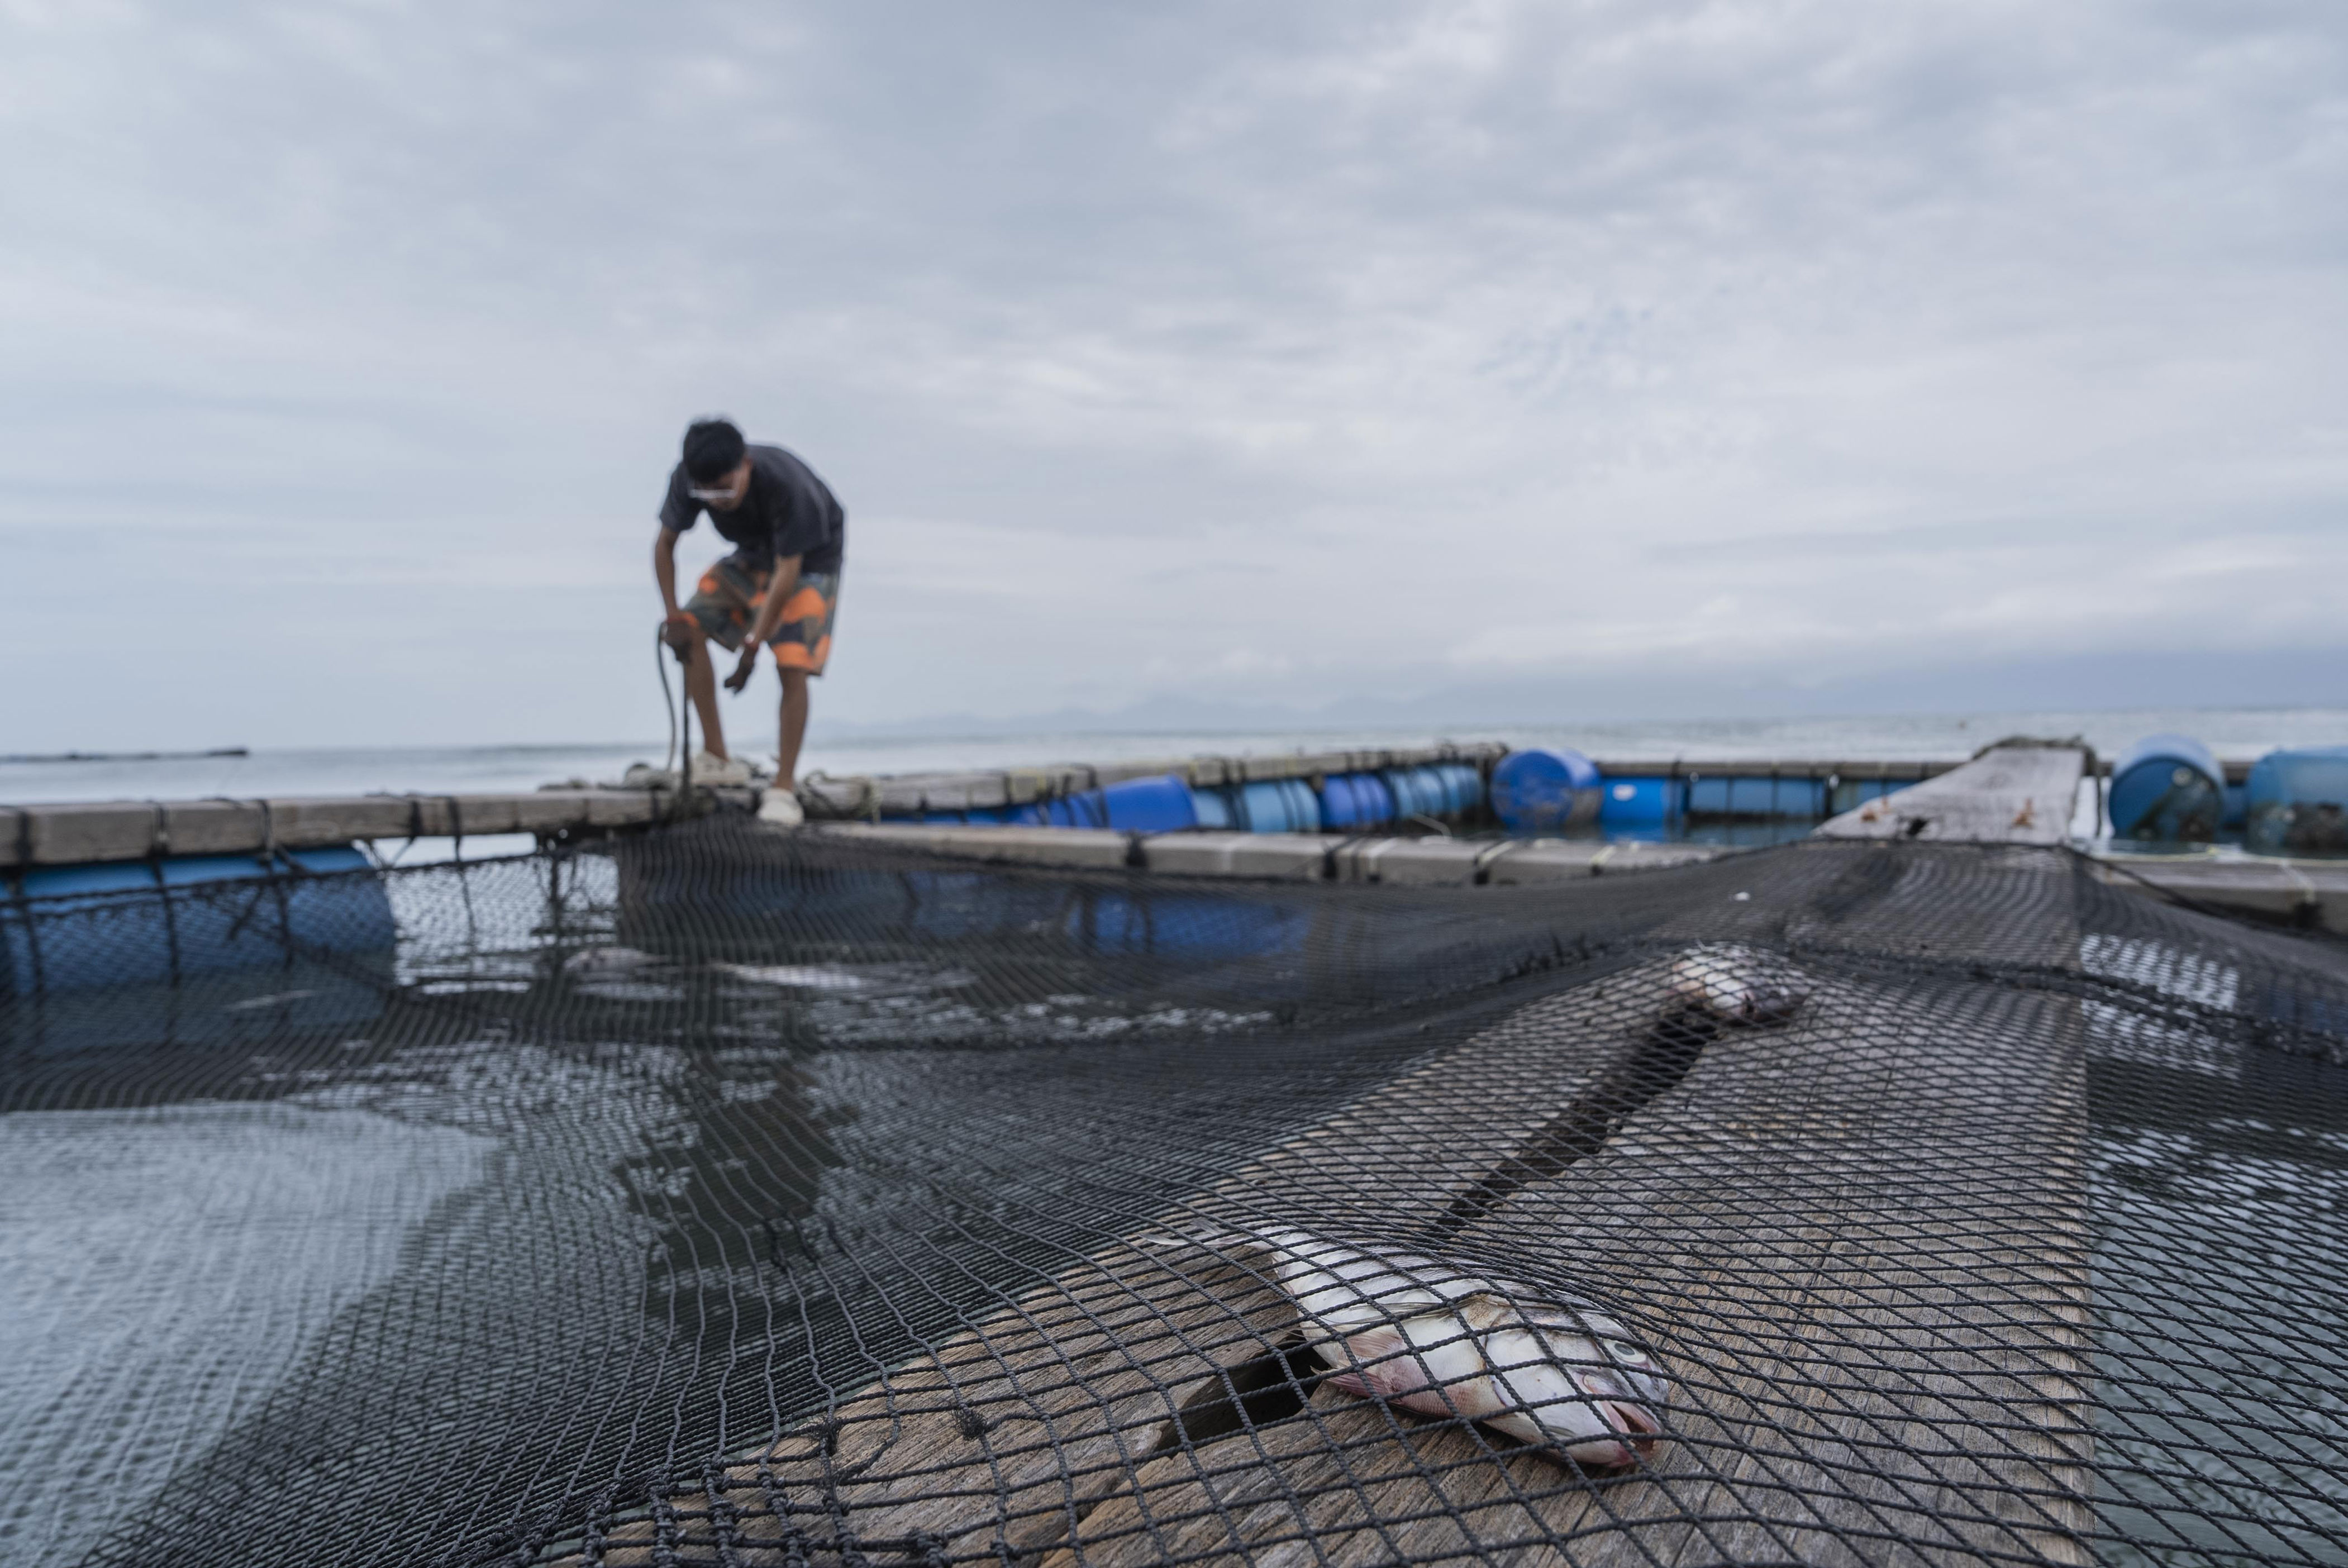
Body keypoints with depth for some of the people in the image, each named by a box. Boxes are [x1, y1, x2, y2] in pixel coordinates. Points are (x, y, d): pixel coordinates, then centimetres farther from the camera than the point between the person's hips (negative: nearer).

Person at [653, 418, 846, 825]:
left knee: (793, 666, -20)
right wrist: (672, 614, -16)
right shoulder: (687, 478, -22)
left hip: (810, 559, -6)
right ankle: (717, 758, -1)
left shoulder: (785, 484, -38)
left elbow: (788, 570, -32)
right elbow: (665, 544, -7)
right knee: (690, 627, -10)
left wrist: (754, 644, -32)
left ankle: (784, 787, -12)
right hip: (753, 555, 6)